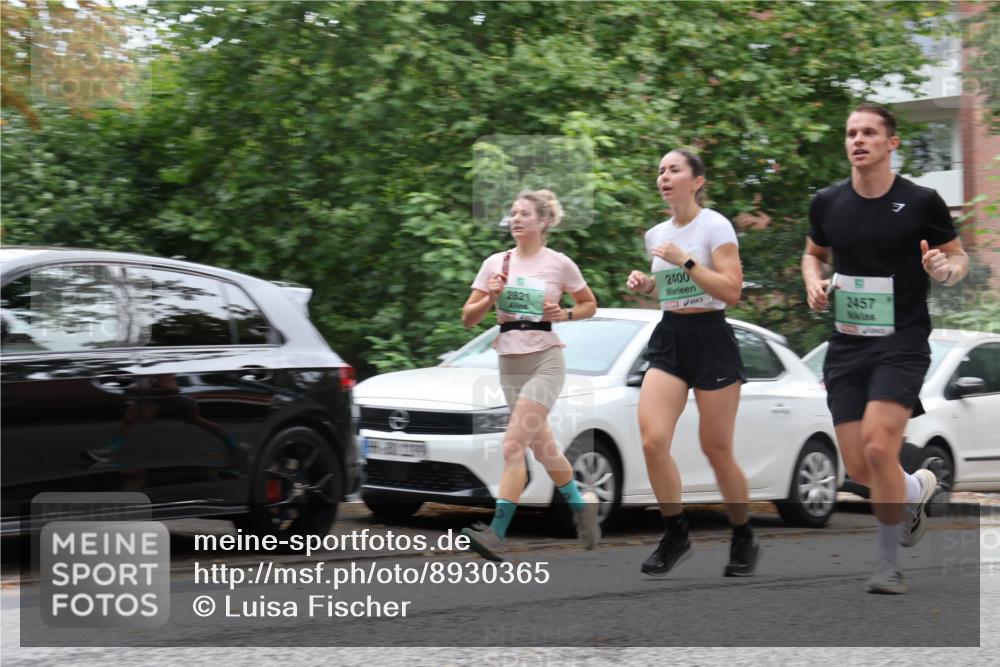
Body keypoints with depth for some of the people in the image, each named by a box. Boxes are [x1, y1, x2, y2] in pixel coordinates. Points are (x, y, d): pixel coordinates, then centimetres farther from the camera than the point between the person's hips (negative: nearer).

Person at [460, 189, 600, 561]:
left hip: (546, 359, -5)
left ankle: (496, 534, -23)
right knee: (541, 446, 11)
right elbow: (468, 318, 9)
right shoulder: (496, 263, 7)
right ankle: (580, 504, 35)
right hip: (510, 362, 5)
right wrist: (490, 297, -10)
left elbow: (589, 304, 13)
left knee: (513, 445, -17)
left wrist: (564, 314, -7)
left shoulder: (559, 264, -1)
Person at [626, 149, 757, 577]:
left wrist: (685, 260, -21)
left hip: (710, 340, -5)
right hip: (668, 338, 5)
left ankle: (744, 540, 20)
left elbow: (732, 291, -16)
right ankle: (676, 535, 3)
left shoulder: (714, 226, -8)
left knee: (717, 450, 1)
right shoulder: (657, 235, 11)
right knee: (653, 441, -13)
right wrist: (645, 284, 5)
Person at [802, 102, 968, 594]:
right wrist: (814, 284, 0)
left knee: (878, 447, -20)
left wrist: (945, 269, -19)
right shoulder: (827, 203, 4)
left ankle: (889, 564, -2)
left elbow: (958, 257, 5)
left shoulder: (921, 202, -6)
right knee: (858, 468, 2)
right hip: (846, 345, 4)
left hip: (902, 342, -4)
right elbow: (814, 253, 21)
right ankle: (916, 488, 38)